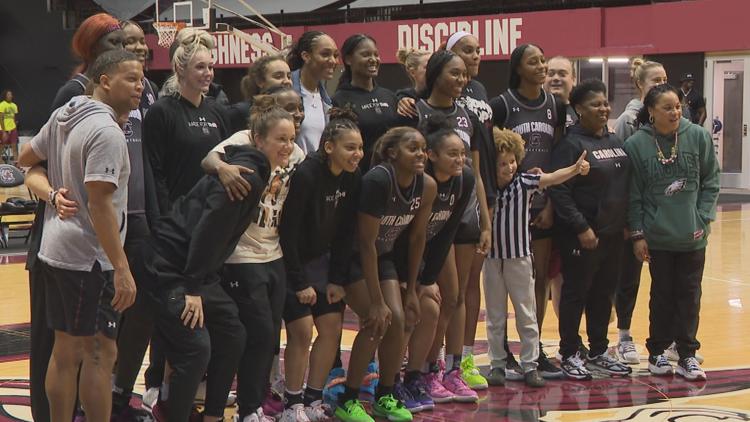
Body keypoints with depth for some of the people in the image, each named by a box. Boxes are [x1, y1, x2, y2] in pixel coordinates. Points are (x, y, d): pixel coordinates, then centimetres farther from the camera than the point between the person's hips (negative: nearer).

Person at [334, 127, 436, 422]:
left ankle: (385, 397, 13)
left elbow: (417, 237, 2)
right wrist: (376, 301, -26)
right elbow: (366, 241, -28)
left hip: (383, 256, 6)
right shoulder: (378, 180, -30)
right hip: (352, 257, -6)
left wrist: (411, 291, 5)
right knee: (377, 321, -17)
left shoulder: (426, 186, -11)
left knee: (398, 320, -5)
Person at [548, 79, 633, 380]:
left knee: (604, 293, 14)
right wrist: (581, 228, -19)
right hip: (581, 236, -7)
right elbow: (559, 191, -16)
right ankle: (569, 355, 10)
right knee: (576, 293, 1)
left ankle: (599, 352, 24)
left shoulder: (615, 141, 13)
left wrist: (626, 223, 12)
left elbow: (625, 185, 20)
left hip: (613, 234, 7)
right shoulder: (571, 144, -10)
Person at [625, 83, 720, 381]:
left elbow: (710, 182, 3)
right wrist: (637, 234, -4)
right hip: (658, 236, -1)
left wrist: (703, 219, -4)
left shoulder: (698, 136, -5)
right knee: (662, 294, 9)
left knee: (689, 295, 6)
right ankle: (658, 353, 20)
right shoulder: (636, 144, -7)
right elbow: (633, 194, -3)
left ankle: (687, 354, 15)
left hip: (693, 236, 1)